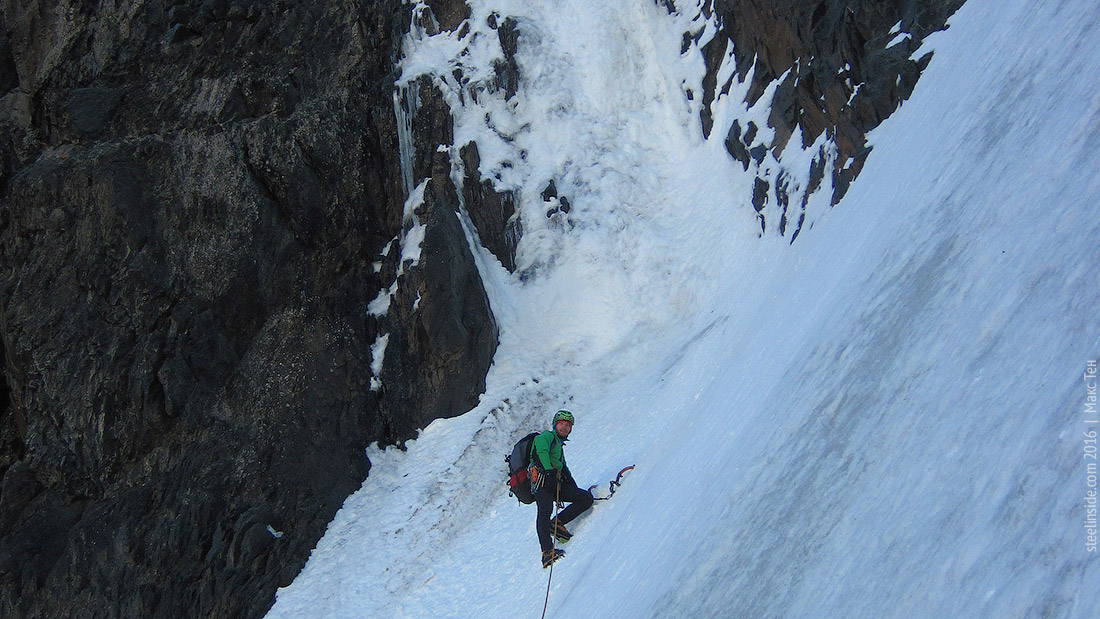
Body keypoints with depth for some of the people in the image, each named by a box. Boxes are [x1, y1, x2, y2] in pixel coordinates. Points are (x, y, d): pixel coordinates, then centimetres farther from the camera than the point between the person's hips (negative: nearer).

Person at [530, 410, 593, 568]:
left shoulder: (559, 445, 35)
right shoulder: (547, 436, 10)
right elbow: (541, 450, -12)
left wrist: (575, 489, 23)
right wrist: (549, 471, -27)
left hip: (557, 484, 9)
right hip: (542, 479, -9)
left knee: (587, 498, -2)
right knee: (545, 511, -29)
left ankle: (557, 523, -9)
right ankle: (547, 551, -42)